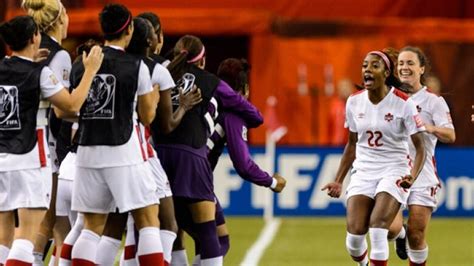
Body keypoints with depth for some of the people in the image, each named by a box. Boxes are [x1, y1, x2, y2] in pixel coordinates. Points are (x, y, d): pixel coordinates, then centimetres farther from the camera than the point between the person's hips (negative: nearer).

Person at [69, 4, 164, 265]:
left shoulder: (81, 66, 7)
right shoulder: (136, 66, -5)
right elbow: (147, 116, 2)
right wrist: (153, 98, 21)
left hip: (88, 152, 5)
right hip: (124, 154, -5)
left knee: (92, 226, 9)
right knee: (148, 221, 0)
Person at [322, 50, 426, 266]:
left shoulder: (403, 103, -10)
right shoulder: (354, 102, 3)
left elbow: (420, 147, -7)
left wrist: (413, 176, -24)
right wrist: (338, 181, 15)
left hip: (393, 172, -4)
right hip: (363, 172, 4)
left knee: (377, 231, -21)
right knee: (355, 233, -11)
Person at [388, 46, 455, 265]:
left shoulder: (433, 101, 0)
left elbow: (450, 136, -11)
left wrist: (430, 128, -31)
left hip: (421, 173, -2)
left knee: (416, 236, -5)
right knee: (390, 227, -16)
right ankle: (399, 234, 20)